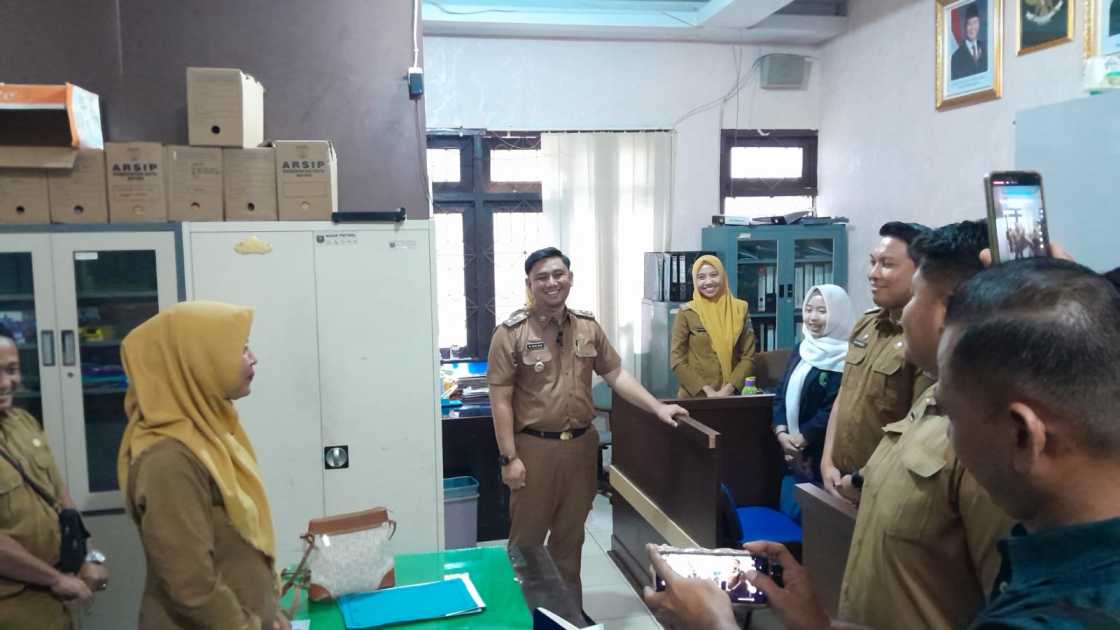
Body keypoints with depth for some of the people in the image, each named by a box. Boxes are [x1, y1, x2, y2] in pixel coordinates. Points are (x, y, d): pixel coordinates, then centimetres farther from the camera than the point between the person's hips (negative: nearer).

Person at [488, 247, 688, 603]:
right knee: (527, 538, 7)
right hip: (534, 447, -4)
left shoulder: (588, 327, 6)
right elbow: (501, 400, -10)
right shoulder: (511, 332, -9)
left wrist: (656, 407, 1)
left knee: (570, 535, 17)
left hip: (581, 445, 4)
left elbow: (616, 374, 11)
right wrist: (509, 457, -12)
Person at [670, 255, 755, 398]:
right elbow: (677, 361, -5)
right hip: (695, 396, -1)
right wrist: (707, 390, -13)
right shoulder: (686, 313, -4)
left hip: (731, 395, 2)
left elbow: (748, 357, 1)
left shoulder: (740, 309, 2)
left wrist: (729, 388, -11)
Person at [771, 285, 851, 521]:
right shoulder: (801, 349, 10)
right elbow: (782, 394, 9)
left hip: (822, 455, -7)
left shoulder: (845, 359, -14)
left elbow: (833, 410, -19)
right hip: (794, 453, 7)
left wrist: (800, 439, -14)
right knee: (788, 513, 14)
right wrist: (781, 433, -5)